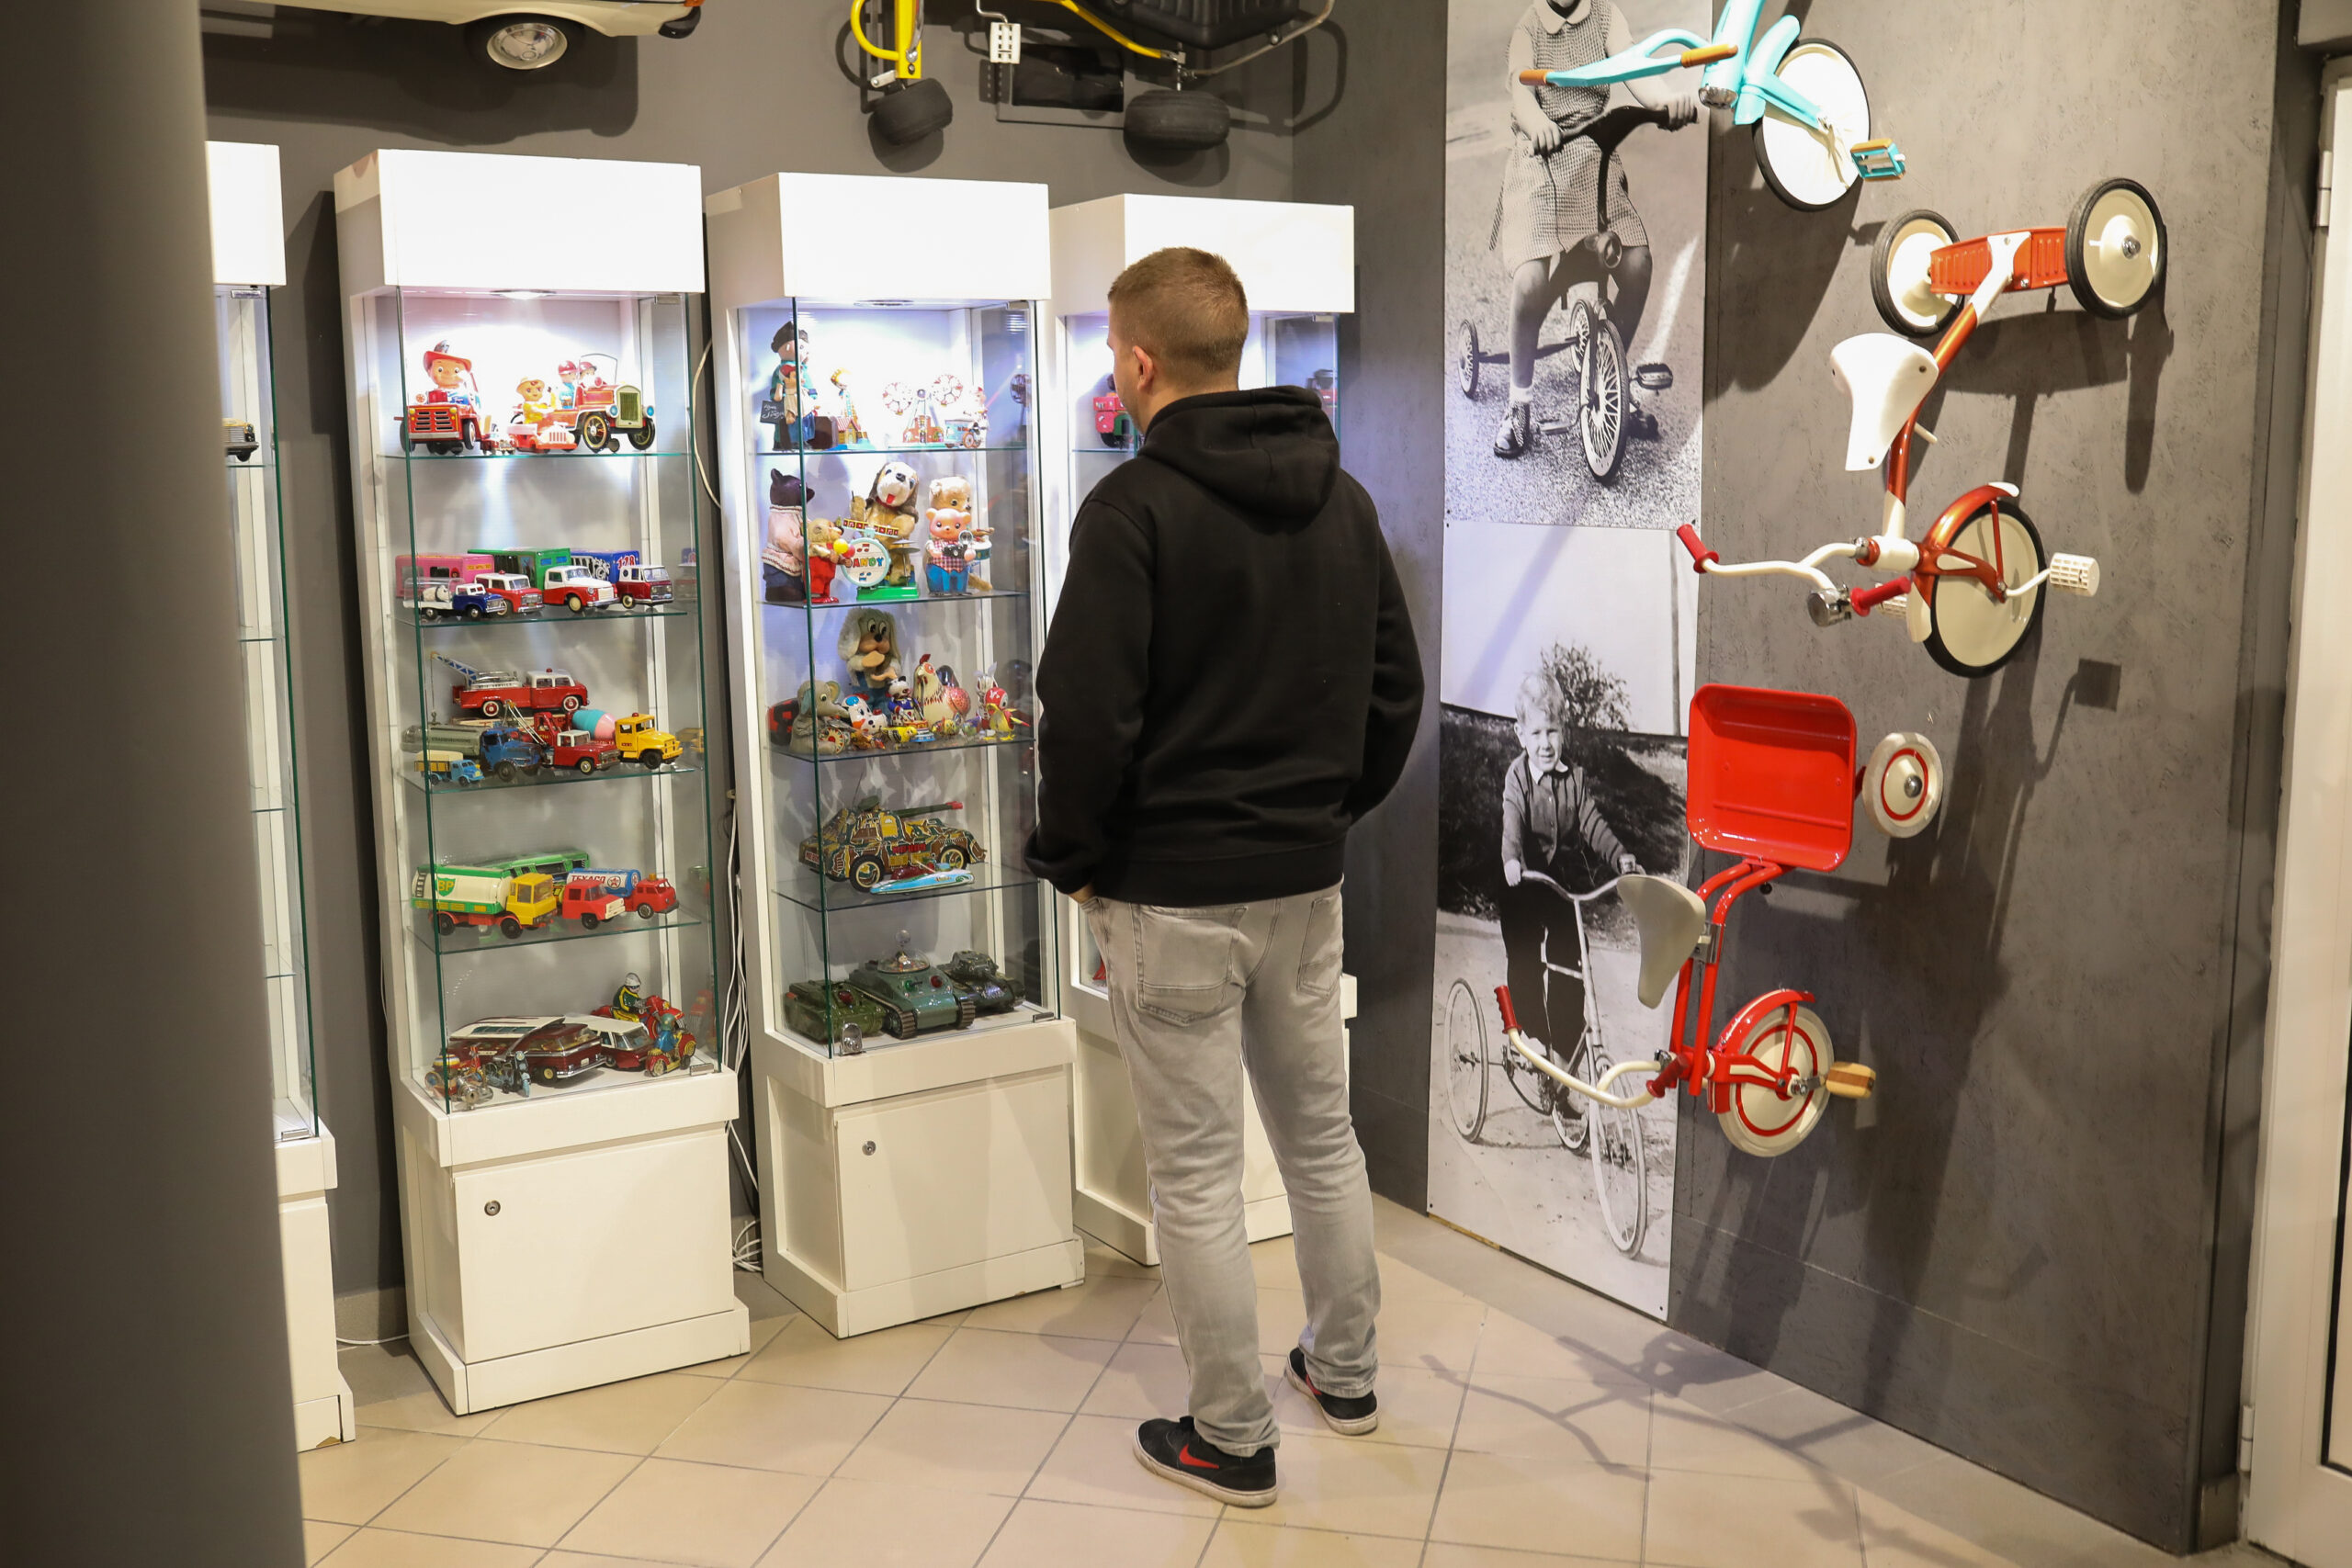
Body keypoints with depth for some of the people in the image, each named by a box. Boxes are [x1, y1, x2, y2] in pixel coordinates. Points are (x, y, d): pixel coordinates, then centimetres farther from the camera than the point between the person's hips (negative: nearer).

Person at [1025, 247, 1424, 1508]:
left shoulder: (1135, 507, -16)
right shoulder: (1341, 498, 6)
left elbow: (1085, 715, -19)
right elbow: (1395, 687, 11)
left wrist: (1071, 860, -5)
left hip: (1171, 892, -7)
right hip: (1306, 881, 7)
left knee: (1196, 1171, 5)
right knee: (1321, 1131, 20)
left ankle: (1231, 1437, 17)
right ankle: (1345, 1372, 37)